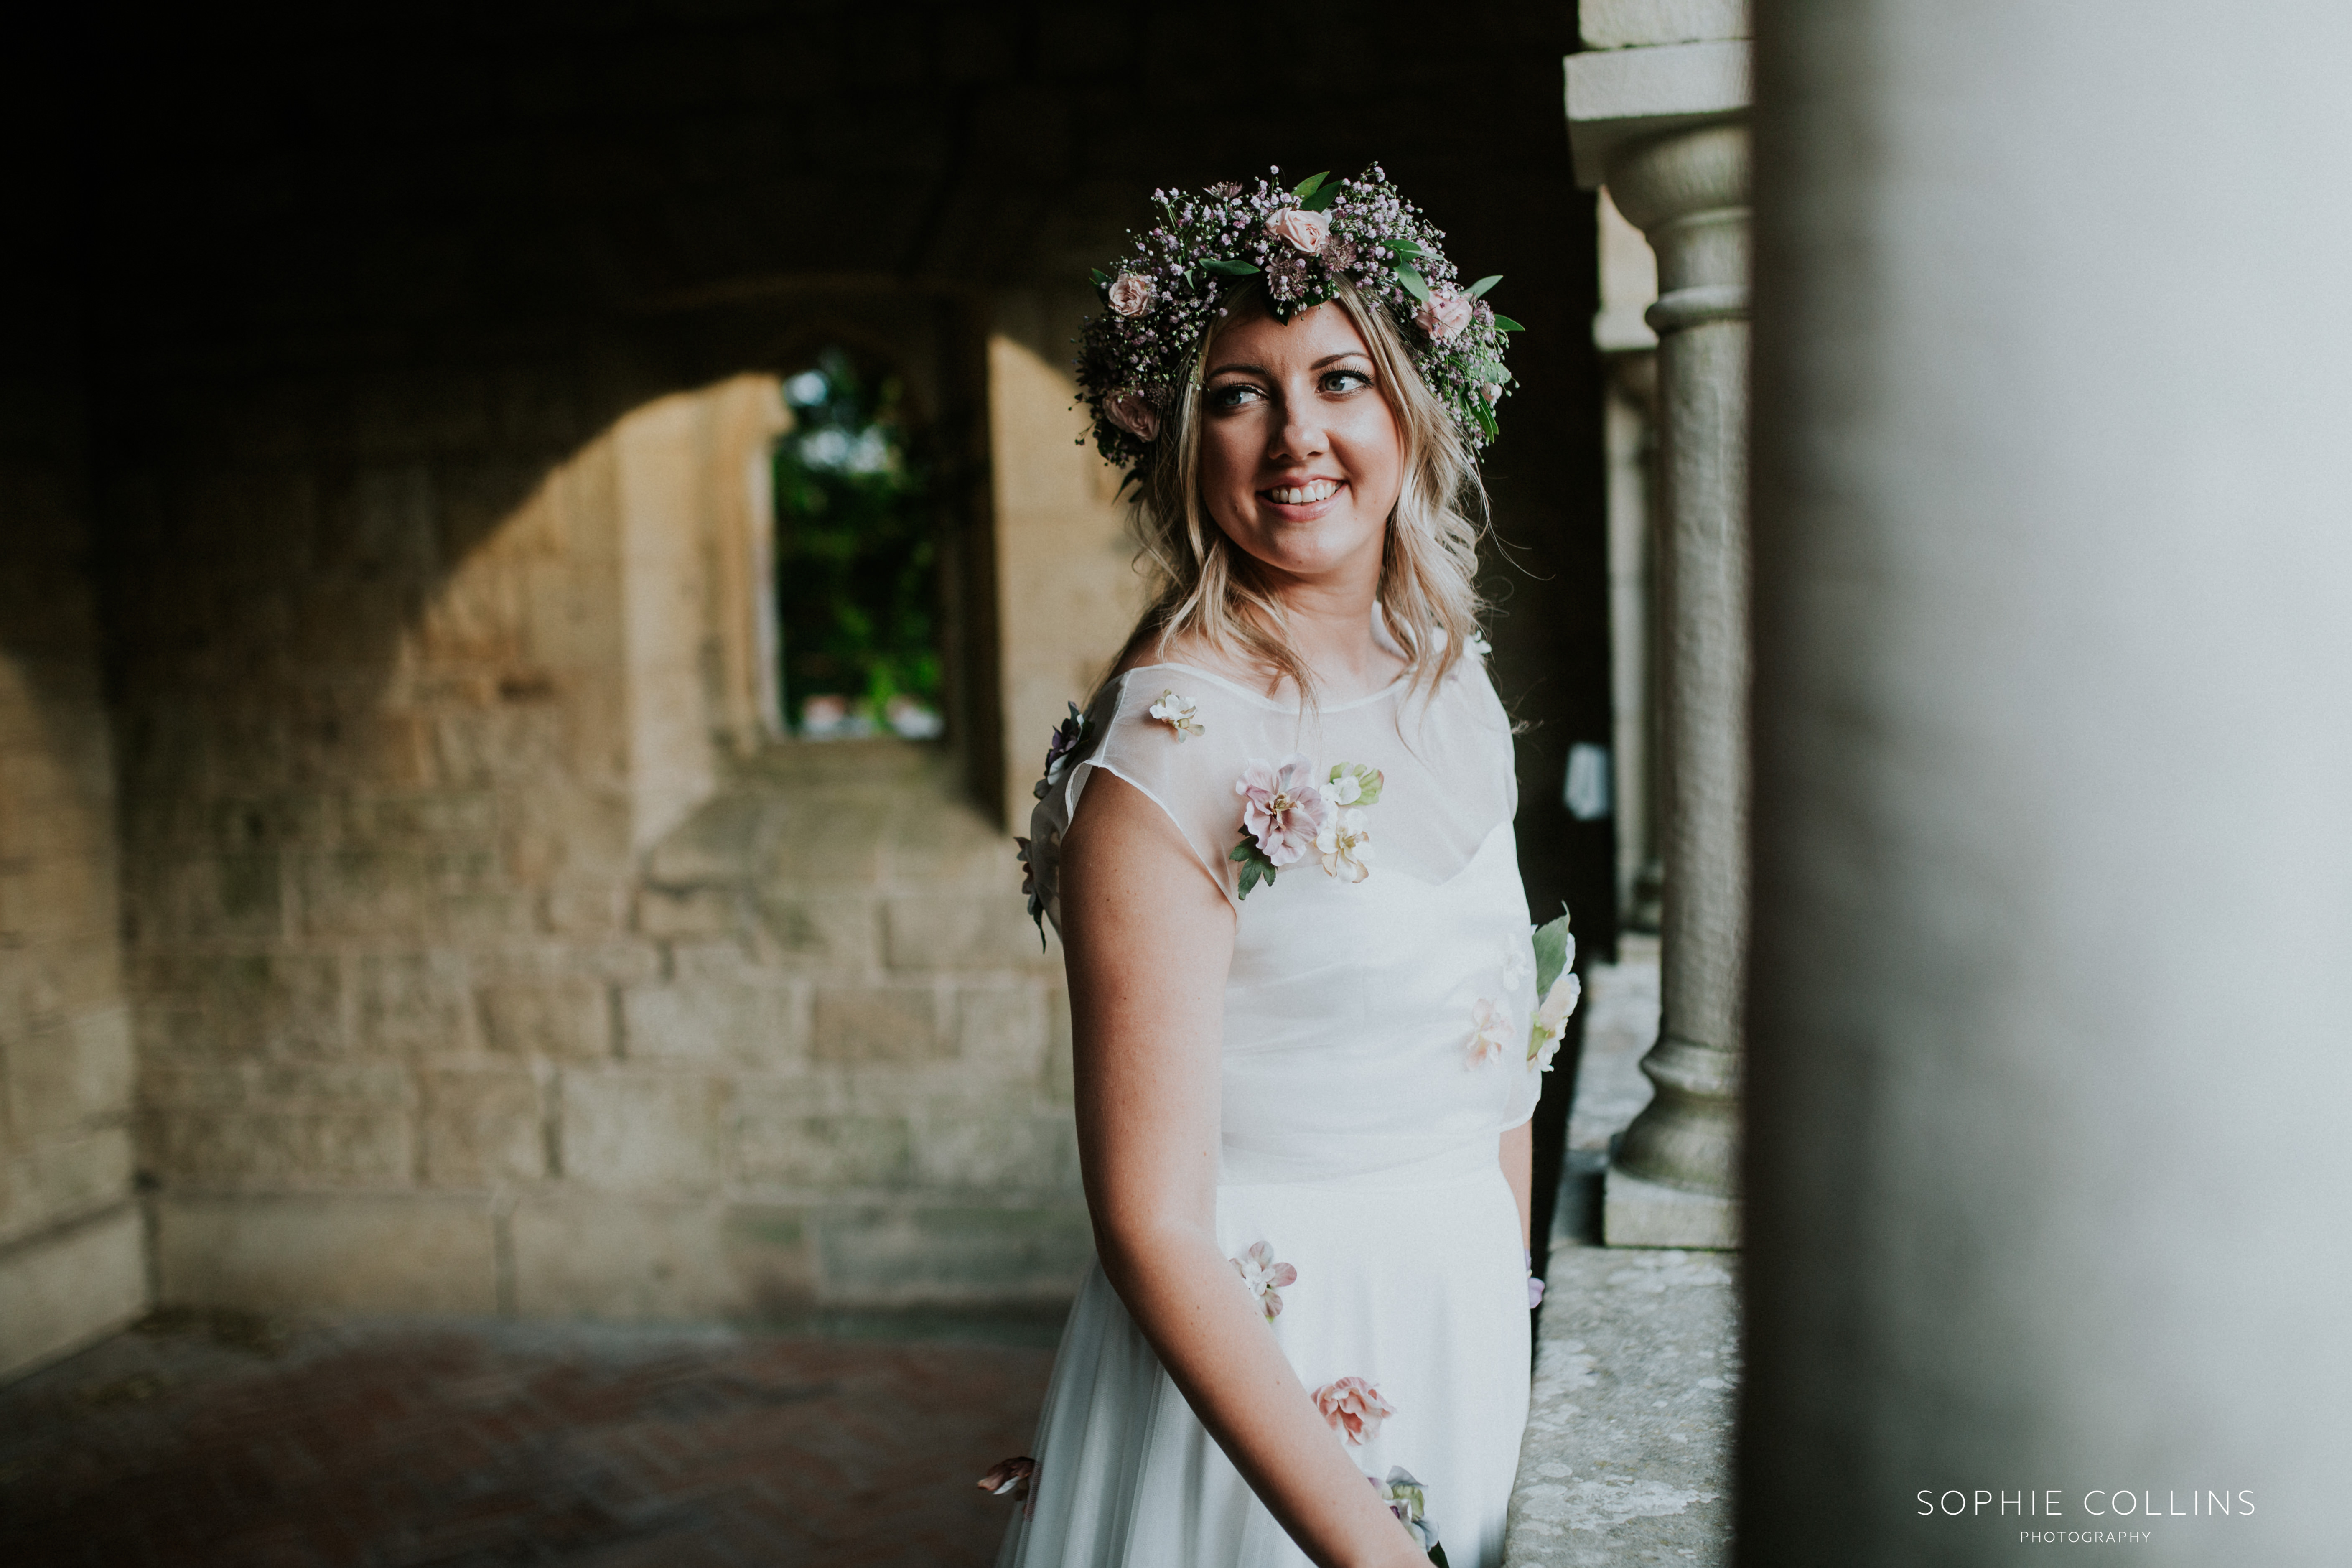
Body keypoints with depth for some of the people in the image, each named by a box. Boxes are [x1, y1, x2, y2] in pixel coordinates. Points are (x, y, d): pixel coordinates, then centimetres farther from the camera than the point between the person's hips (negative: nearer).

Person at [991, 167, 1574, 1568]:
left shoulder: (1451, 682, 2)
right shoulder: (1171, 752, -21)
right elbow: (1153, 1226, -22)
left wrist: (1516, 1334, 9)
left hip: (1466, 1334, 7)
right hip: (1258, 1373, -7)